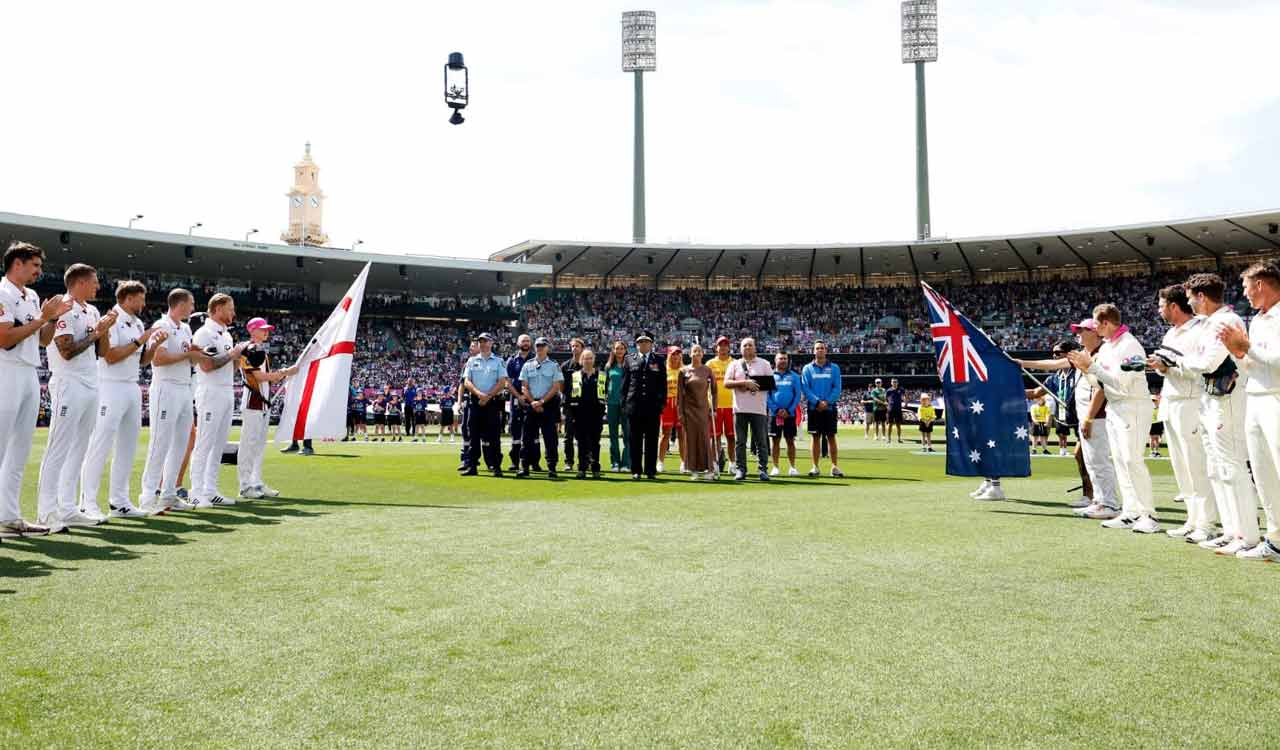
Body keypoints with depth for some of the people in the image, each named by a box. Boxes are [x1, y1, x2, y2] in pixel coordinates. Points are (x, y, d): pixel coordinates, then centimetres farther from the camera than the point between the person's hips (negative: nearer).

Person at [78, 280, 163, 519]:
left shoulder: (138, 324, 16)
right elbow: (110, 356, -17)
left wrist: (155, 344, 3)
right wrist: (139, 341, -15)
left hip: (133, 388, 9)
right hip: (111, 388, -9)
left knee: (128, 445, 9)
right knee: (101, 445, -8)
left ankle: (119, 501, 15)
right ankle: (88, 503, -4)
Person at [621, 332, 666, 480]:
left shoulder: (658, 361, 10)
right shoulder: (630, 359, 10)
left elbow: (663, 384, 8)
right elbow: (625, 383, 8)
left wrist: (662, 402, -1)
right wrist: (624, 403, 1)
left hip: (653, 406, 0)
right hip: (634, 405, 0)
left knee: (652, 440, 2)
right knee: (636, 440, 3)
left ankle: (651, 470, 8)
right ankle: (636, 470, 9)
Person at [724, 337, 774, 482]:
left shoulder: (764, 364, 9)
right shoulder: (735, 364, 11)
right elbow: (726, 383, -1)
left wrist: (754, 386, -11)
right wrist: (744, 383, -14)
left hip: (759, 409, -1)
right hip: (740, 408, 1)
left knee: (761, 441, -1)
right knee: (740, 442, 3)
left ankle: (763, 470, 2)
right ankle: (740, 469, 8)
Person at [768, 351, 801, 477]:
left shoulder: (794, 376, 6)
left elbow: (797, 395, 1)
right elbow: (766, 395, 1)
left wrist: (789, 411, -9)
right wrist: (776, 410, -10)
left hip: (790, 414, 0)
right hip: (774, 413, 0)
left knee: (790, 441, 3)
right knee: (776, 441, 3)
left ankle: (792, 467, 7)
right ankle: (775, 467, 7)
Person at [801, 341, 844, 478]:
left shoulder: (834, 368, 6)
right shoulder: (807, 368, 6)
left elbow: (837, 388, 0)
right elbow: (805, 388, -2)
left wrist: (827, 402, -14)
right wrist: (817, 402, -14)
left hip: (830, 407, 0)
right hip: (814, 408, 0)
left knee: (831, 437, 2)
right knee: (815, 437, 1)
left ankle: (835, 466, 5)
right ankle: (815, 467, 5)